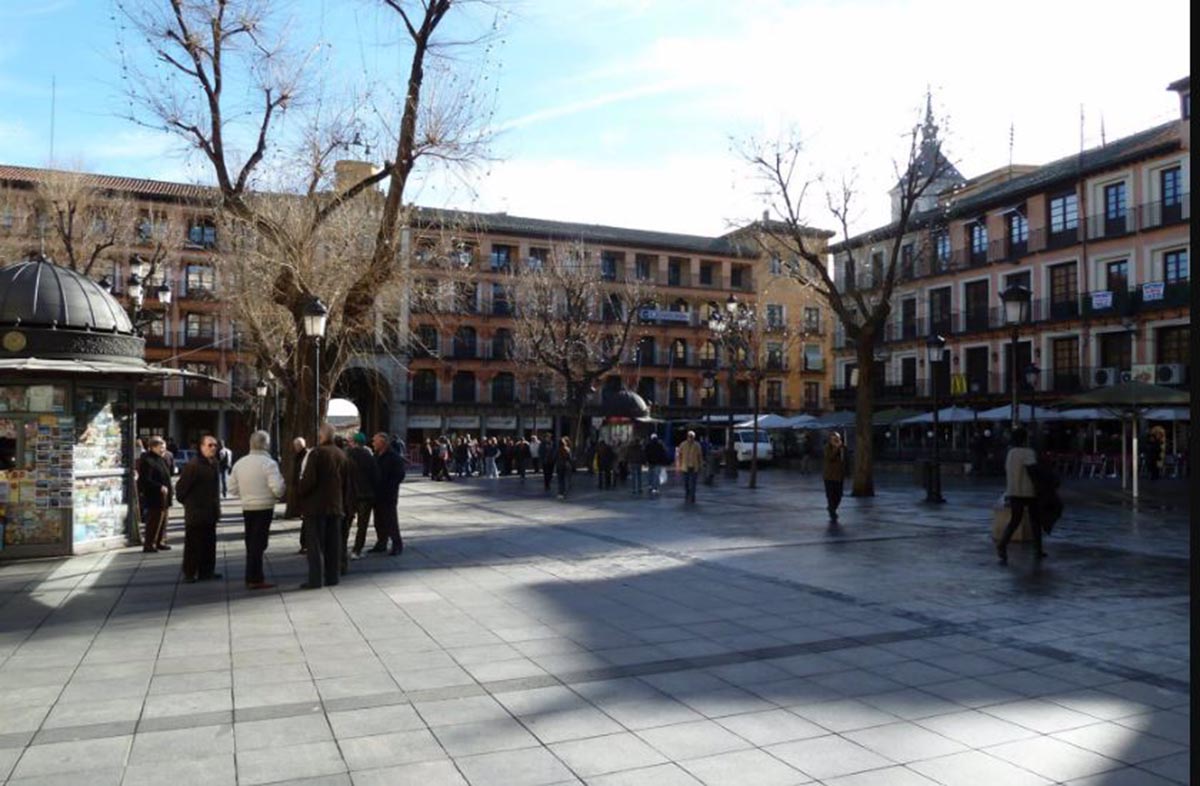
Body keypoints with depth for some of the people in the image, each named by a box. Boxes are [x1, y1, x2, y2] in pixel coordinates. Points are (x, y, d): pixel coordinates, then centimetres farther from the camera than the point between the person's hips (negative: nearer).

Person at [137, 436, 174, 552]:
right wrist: (160, 487, -22)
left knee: (162, 520, 12)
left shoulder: (162, 460, 15)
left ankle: (160, 542, 20)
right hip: (154, 497, -9)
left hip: (163, 496, 9)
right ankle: (149, 544, 2)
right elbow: (146, 480, -19)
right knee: (153, 520, -5)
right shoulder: (146, 460, -13)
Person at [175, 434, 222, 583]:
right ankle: (189, 574, 7)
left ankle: (207, 571, 21)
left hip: (210, 513, 8)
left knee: (209, 544, 13)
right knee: (193, 544, -1)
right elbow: (181, 487, -15)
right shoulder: (193, 465, -16)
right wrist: (185, 501, -4)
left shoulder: (214, 464, 11)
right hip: (196, 513, -8)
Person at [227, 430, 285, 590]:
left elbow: (232, 489, 8)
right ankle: (254, 579, 0)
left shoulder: (239, 463, 4)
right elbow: (277, 488, -22)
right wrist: (281, 494, 0)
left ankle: (253, 576, 23)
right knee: (259, 543, -1)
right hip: (264, 508, -6)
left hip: (247, 508, 6)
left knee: (251, 543, 15)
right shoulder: (268, 463, -15)